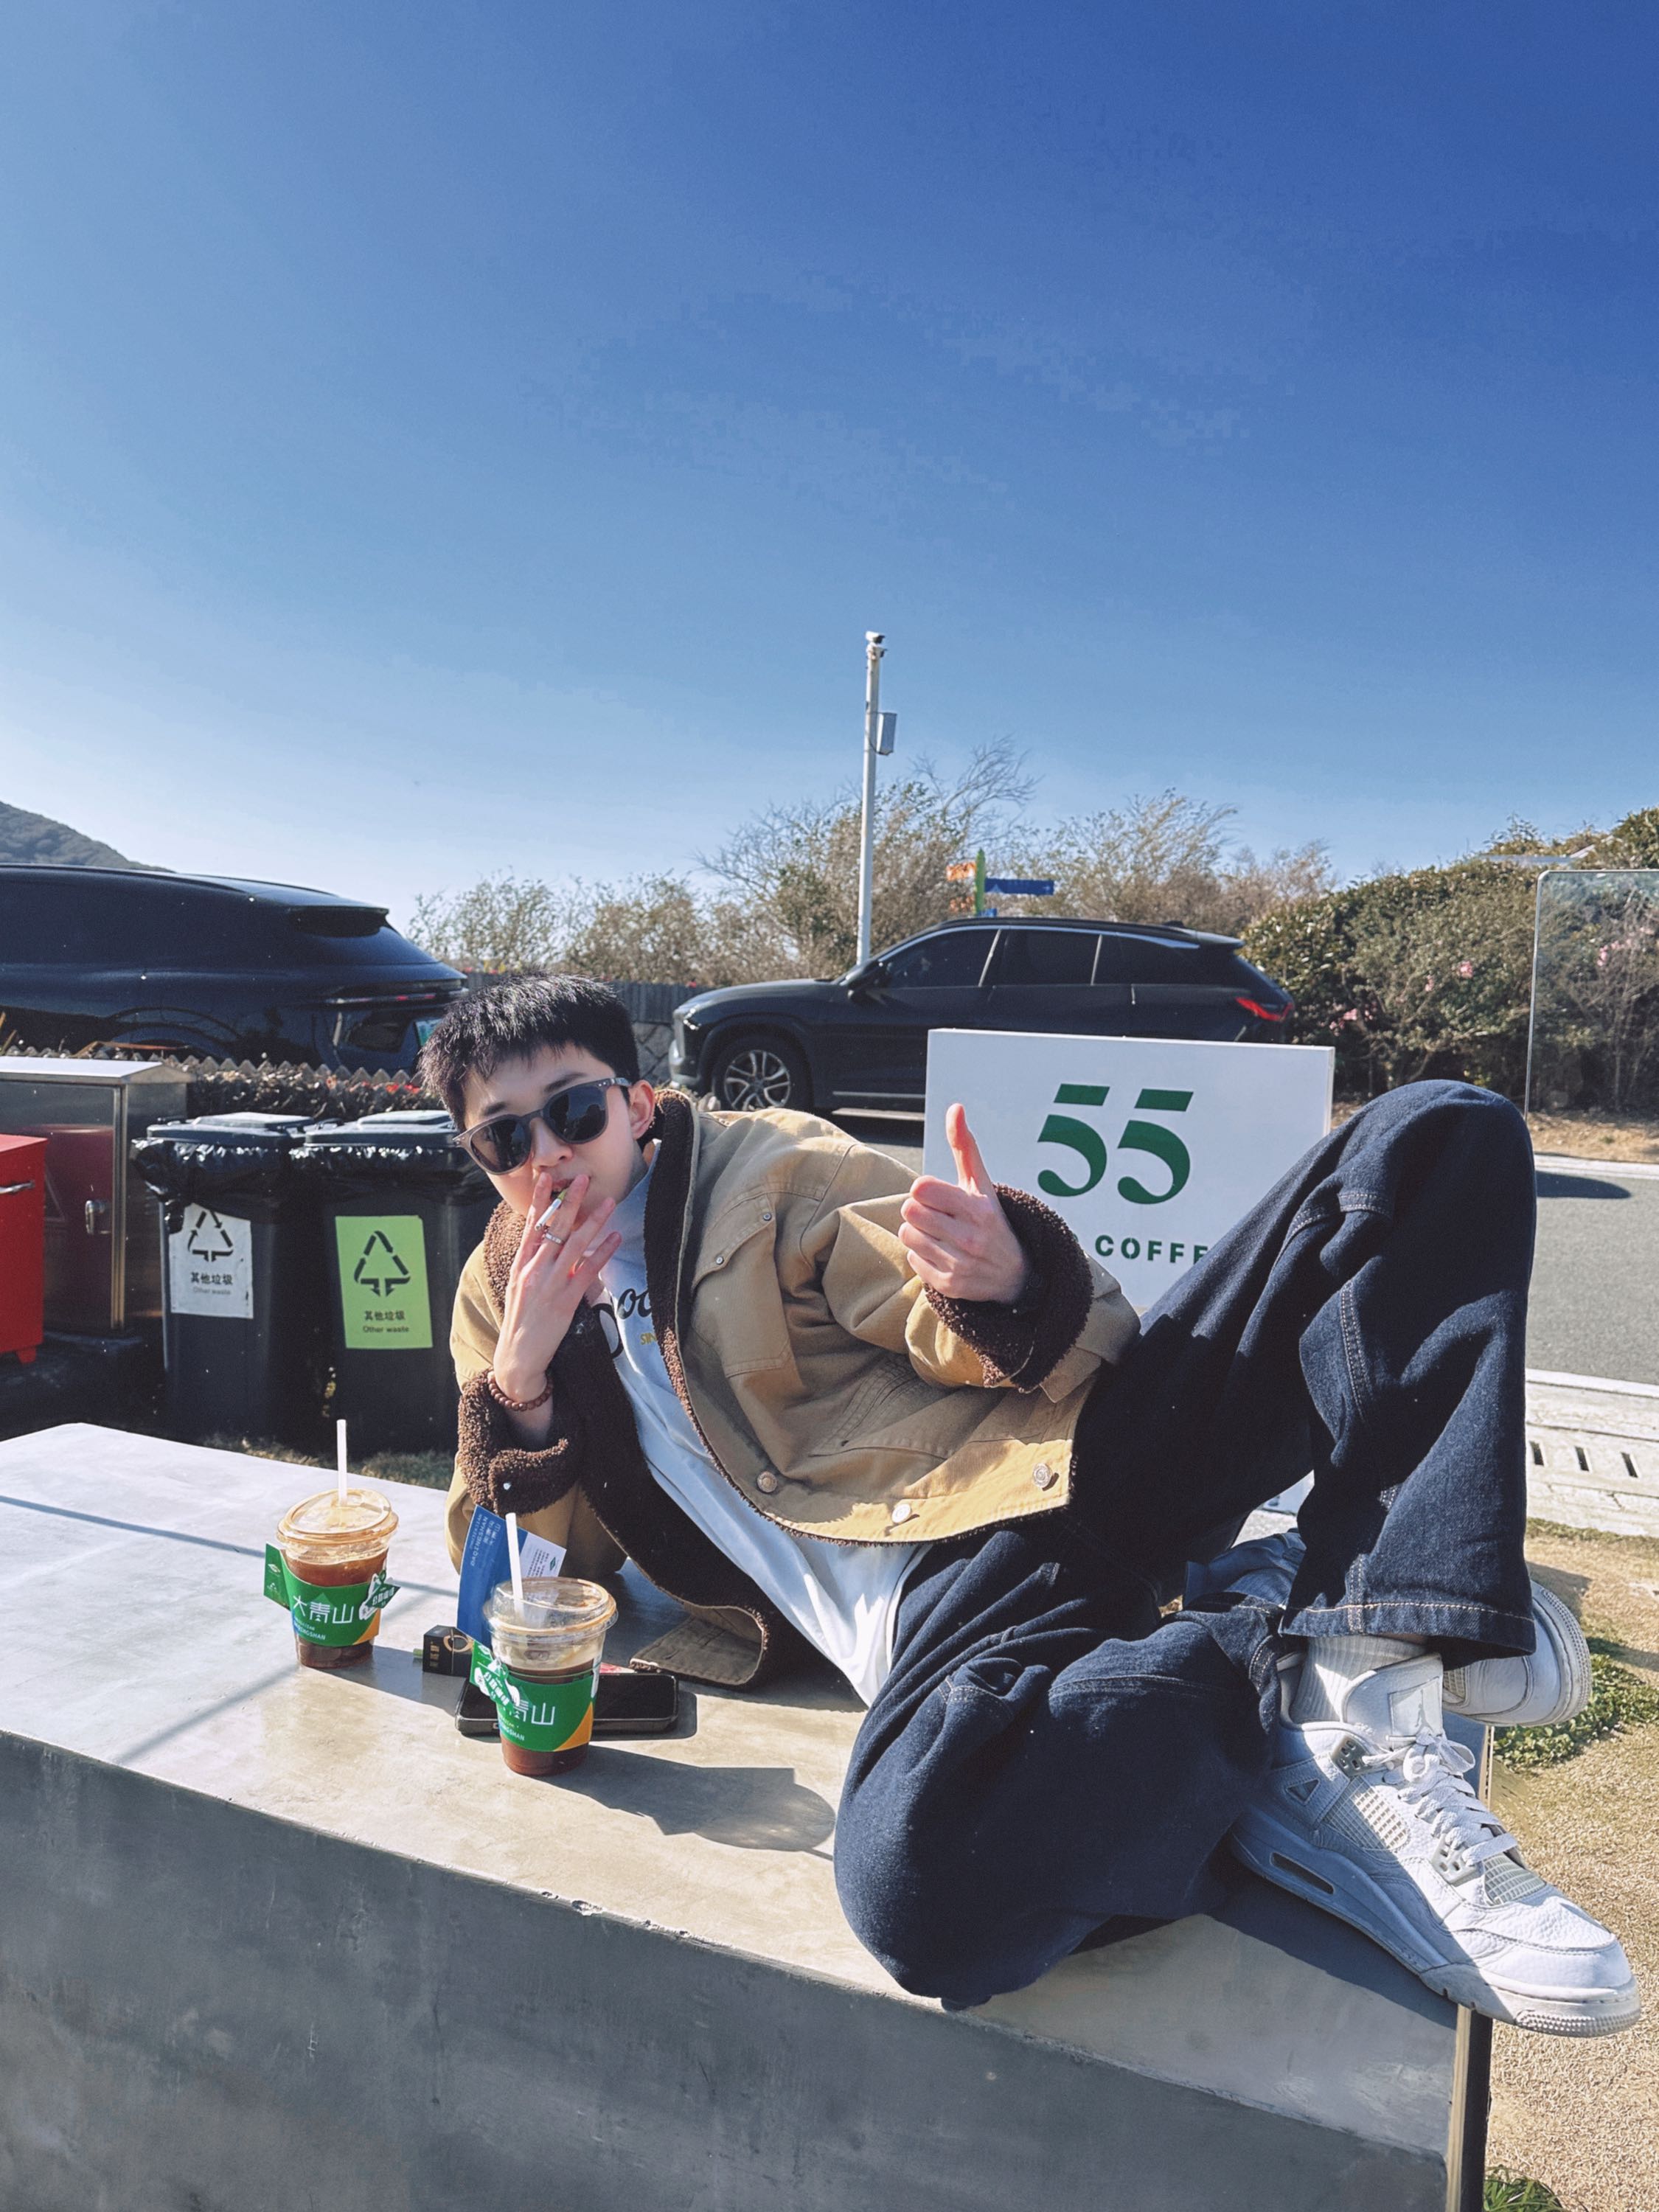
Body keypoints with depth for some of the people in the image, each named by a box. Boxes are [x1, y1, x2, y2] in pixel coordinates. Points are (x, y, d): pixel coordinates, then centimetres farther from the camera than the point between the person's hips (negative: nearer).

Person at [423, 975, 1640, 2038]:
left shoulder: (767, 1168, 11)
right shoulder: (503, 1299, 19)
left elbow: (1043, 1346, 4)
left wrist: (1007, 1286, -21)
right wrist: (520, 1387, -1)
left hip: (1048, 1466, 1)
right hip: (940, 1600, 0)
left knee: (1443, 1134, -12)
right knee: (911, 1882, -39)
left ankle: (1378, 1662, -24)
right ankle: (1278, 1640, -15)